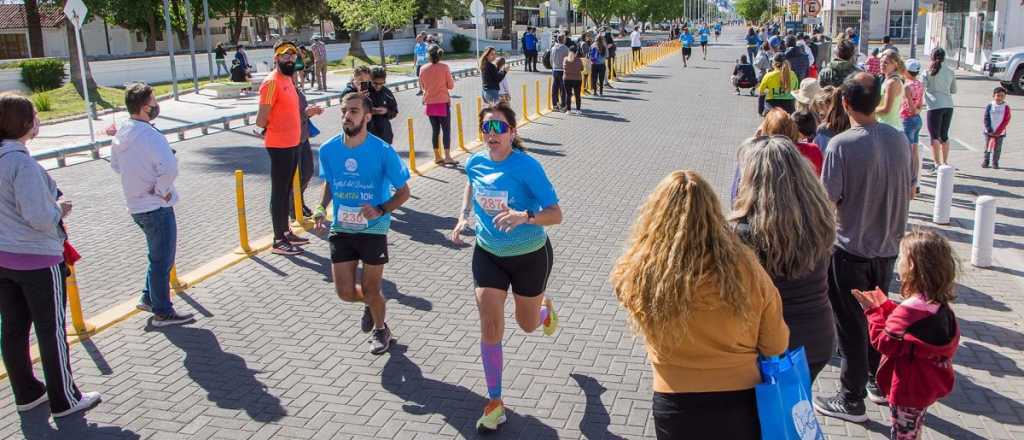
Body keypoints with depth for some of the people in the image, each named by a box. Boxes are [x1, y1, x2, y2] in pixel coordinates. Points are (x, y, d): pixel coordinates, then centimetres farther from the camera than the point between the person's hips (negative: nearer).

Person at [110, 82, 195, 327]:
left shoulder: (121, 133, 5)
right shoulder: (150, 135, -23)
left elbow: (115, 165, 18)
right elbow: (169, 168, -35)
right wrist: (162, 190, -19)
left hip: (135, 205, 9)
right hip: (157, 206, -9)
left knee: (158, 255, 24)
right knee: (162, 260, 3)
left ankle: (149, 298, 32)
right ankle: (163, 313, 12)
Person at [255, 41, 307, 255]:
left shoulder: (288, 79, 12)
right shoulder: (272, 82, -16)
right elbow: (261, 120, -18)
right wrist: (272, 128, -1)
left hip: (293, 144, 9)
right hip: (280, 146, -9)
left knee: (287, 190, 17)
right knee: (279, 192, -2)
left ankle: (286, 232, 28)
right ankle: (278, 241, 5)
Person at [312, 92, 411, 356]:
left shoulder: (383, 151, -17)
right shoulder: (328, 149, -6)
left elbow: (403, 192, -8)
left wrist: (381, 210, -25)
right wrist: (321, 209, -4)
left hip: (373, 230, -3)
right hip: (341, 229, 3)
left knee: (370, 290, 6)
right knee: (345, 292, 5)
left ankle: (381, 330, 38)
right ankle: (371, 304, 42)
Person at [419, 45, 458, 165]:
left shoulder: (423, 69, -1)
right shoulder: (444, 67, -10)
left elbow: (422, 86, 9)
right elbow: (451, 85, -6)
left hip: (430, 104, 3)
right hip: (443, 102, -3)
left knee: (435, 130, 11)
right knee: (446, 130, 0)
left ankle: (437, 157, 14)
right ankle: (447, 157, -8)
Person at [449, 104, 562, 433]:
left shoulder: (527, 167, -24)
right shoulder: (475, 163, -8)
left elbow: (556, 214, -26)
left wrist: (524, 216, -44)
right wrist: (464, 216, 5)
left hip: (530, 256, -3)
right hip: (488, 254, 3)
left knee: (528, 325, 16)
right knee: (490, 327, -4)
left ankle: (545, 305, 55)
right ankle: (494, 402, 10)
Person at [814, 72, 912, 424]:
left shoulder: (841, 144, -21)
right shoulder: (900, 139, -3)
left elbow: (828, 199, -19)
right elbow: (907, 192, 7)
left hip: (849, 248, -5)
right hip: (888, 246, 5)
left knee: (851, 325, 6)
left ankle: (851, 401, 17)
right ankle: (878, 381, 37)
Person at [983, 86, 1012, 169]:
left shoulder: (1006, 107, -2)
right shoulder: (989, 106, -2)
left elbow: (1006, 121, -4)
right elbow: (986, 118, -2)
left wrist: (998, 131, -11)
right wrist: (989, 130, -10)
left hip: (1000, 133, 0)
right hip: (989, 132, 0)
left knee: (997, 149, 4)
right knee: (987, 147, 6)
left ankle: (995, 163, 13)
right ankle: (986, 161, 16)